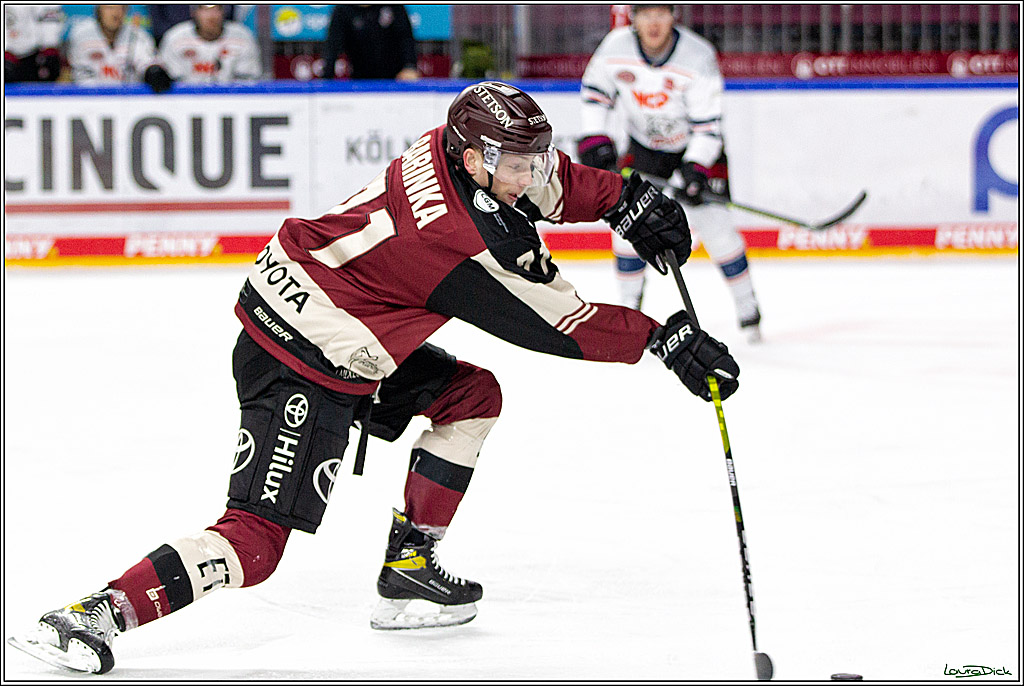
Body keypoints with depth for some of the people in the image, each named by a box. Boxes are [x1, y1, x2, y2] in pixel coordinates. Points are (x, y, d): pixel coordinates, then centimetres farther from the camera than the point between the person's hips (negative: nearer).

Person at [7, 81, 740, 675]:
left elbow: (551, 179, 18)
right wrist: (667, 340, -12)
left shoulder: (455, 150, -4)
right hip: (297, 369, -10)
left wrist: (628, 198, 7)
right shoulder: (461, 241, -25)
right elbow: (560, 325, -17)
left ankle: (408, 567, 19)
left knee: (473, 395, 16)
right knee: (255, 543, -14)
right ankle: (94, 616, -18)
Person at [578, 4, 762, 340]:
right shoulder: (617, 46, -18)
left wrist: (695, 170, -35)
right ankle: (629, 309, 4)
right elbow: (595, 89, 1)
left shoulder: (698, 57, -27)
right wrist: (595, 141, -8)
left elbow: (707, 123, -25)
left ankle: (747, 308, 8)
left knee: (714, 225, -9)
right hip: (644, 146, 3)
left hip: (697, 148, -3)